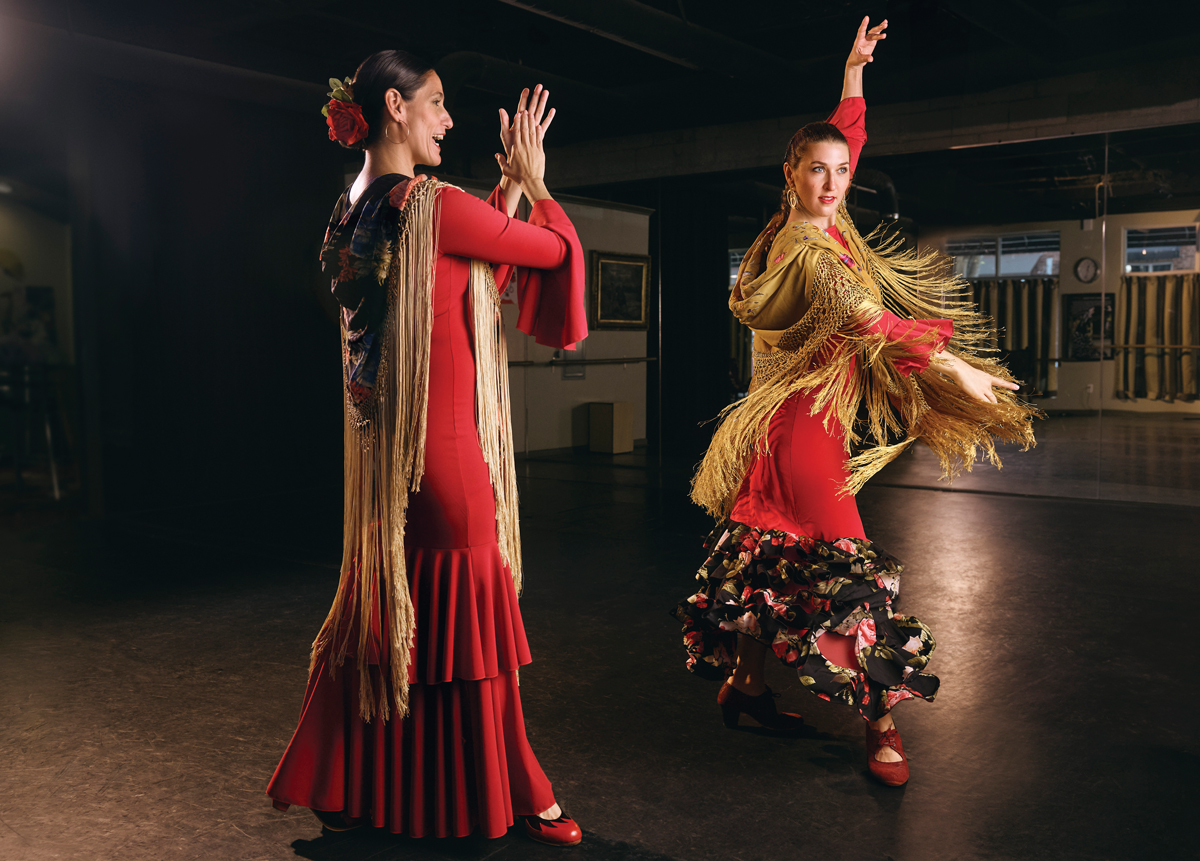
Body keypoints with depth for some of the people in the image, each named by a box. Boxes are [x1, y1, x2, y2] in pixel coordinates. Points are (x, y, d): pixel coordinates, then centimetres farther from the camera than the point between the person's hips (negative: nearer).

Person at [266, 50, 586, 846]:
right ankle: (510, 797, 18)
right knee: (463, 614, 2)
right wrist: (533, 182, 12)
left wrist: (511, 186, 18)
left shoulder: (355, 211, 12)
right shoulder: (435, 204, -15)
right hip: (440, 443, -9)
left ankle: (343, 787, 31)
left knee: (382, 605, 17)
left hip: (381, 443, 9)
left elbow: (481, 269, 17)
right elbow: (558, 250, -5)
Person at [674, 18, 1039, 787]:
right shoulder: (806, 249, -15)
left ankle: (744, 685, 25)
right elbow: (865, 318, -24)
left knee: (776, 559, 14)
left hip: (812, 418, 10)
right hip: (807, 420, -10)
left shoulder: (825, 226, 11)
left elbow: (850, 136, 26)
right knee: (844, 565, -8)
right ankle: (881, 721, 0)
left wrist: (855, 68, 29)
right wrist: (949, 363, -26)